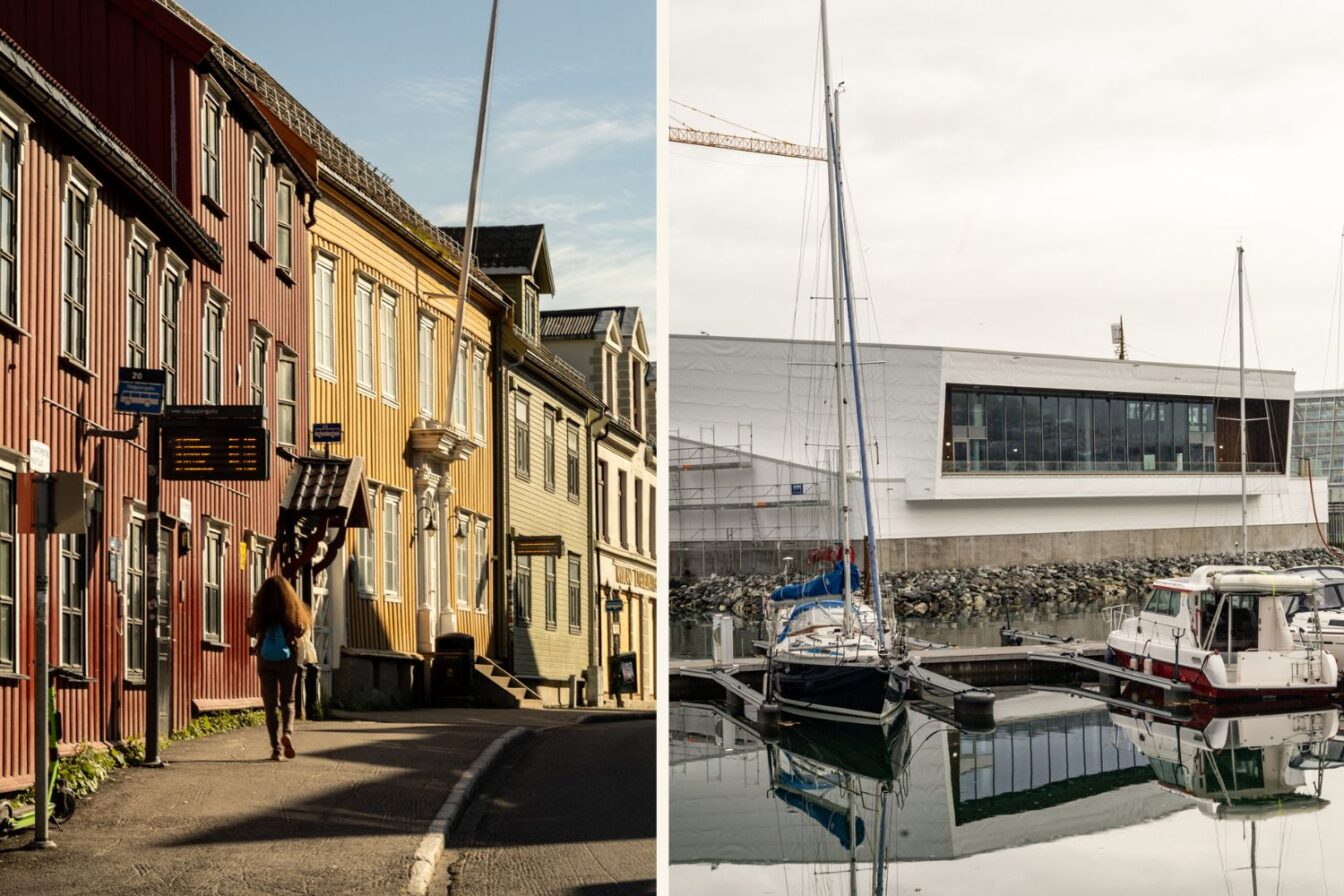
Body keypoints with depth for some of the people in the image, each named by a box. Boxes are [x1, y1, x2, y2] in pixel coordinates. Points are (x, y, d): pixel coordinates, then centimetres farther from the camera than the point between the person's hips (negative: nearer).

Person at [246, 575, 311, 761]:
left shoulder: (260, 610, -7)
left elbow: (251, 631, 2)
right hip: (288, 659, 0)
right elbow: (301, 631, 1)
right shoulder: (293, 609, -6)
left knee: (270, 703, 6)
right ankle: (287, 732, -14)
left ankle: (276, 748, -1)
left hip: (265, 660, 0)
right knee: (287, 700, 14)